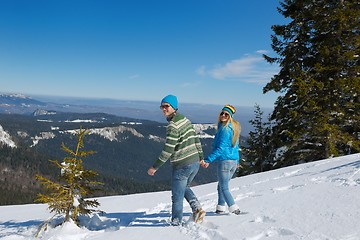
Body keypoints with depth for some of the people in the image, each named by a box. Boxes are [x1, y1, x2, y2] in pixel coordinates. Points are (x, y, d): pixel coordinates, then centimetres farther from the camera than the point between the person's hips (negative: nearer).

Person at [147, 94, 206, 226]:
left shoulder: (173, 125, -19)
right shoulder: (185, 119, 8)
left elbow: (168, 150, -22)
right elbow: (196, 138, 13)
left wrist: (155, 167, -15)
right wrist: (201, 157, 22)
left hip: (181, 166, -9)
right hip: (195, 163, 9)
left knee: (177, 197, 8)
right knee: (184, 187, 30)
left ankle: (176, 223, 21)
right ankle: (197, 208, 13)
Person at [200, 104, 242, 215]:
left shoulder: (225, 129, -15)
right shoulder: (234, 127, 12)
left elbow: (220, 148, -20)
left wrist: (208, 160, -21)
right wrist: (237, 161, 29)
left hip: (224, 161, -9)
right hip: (234, 160, 9)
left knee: (224, 188, 0)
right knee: (221, 185, 19)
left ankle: (234, 209, -3)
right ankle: (221, 208, 24)